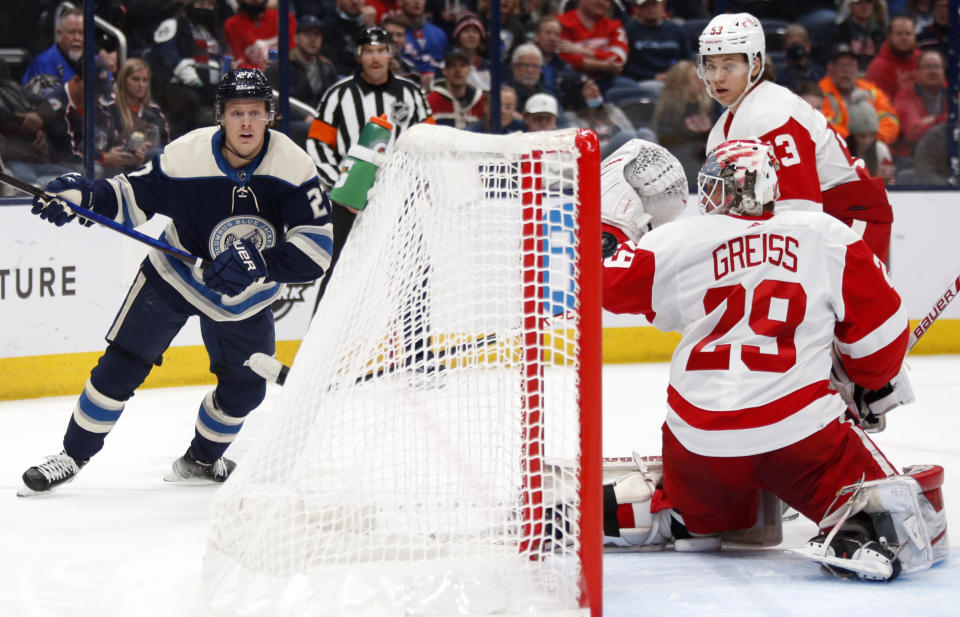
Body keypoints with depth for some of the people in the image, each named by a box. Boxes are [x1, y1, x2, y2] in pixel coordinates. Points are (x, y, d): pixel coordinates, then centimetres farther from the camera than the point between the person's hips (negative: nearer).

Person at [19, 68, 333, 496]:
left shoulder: (294, 166, -24)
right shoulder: (186, 155, -25)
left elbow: (316, 245, -27)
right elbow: (133, 194, -12)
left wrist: (259, 263, -41)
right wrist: (82, 195, -30)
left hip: (246, 294, 2)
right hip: (174, 275, -2)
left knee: (245, 388, 5)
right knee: (123, 364, -6)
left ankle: (199, 461, 31)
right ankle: (73, 456, 9)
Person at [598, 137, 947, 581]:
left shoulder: (678, 241, 2)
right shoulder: (825, 236, 3)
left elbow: (606, 281, 11)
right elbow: (878, 325, 7)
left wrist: (613, 223, 29)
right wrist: (869, 383, 27)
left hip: (702, 438, 3)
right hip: (803, 425, -3)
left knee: (696, 514, 34)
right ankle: (862, 533, -28)